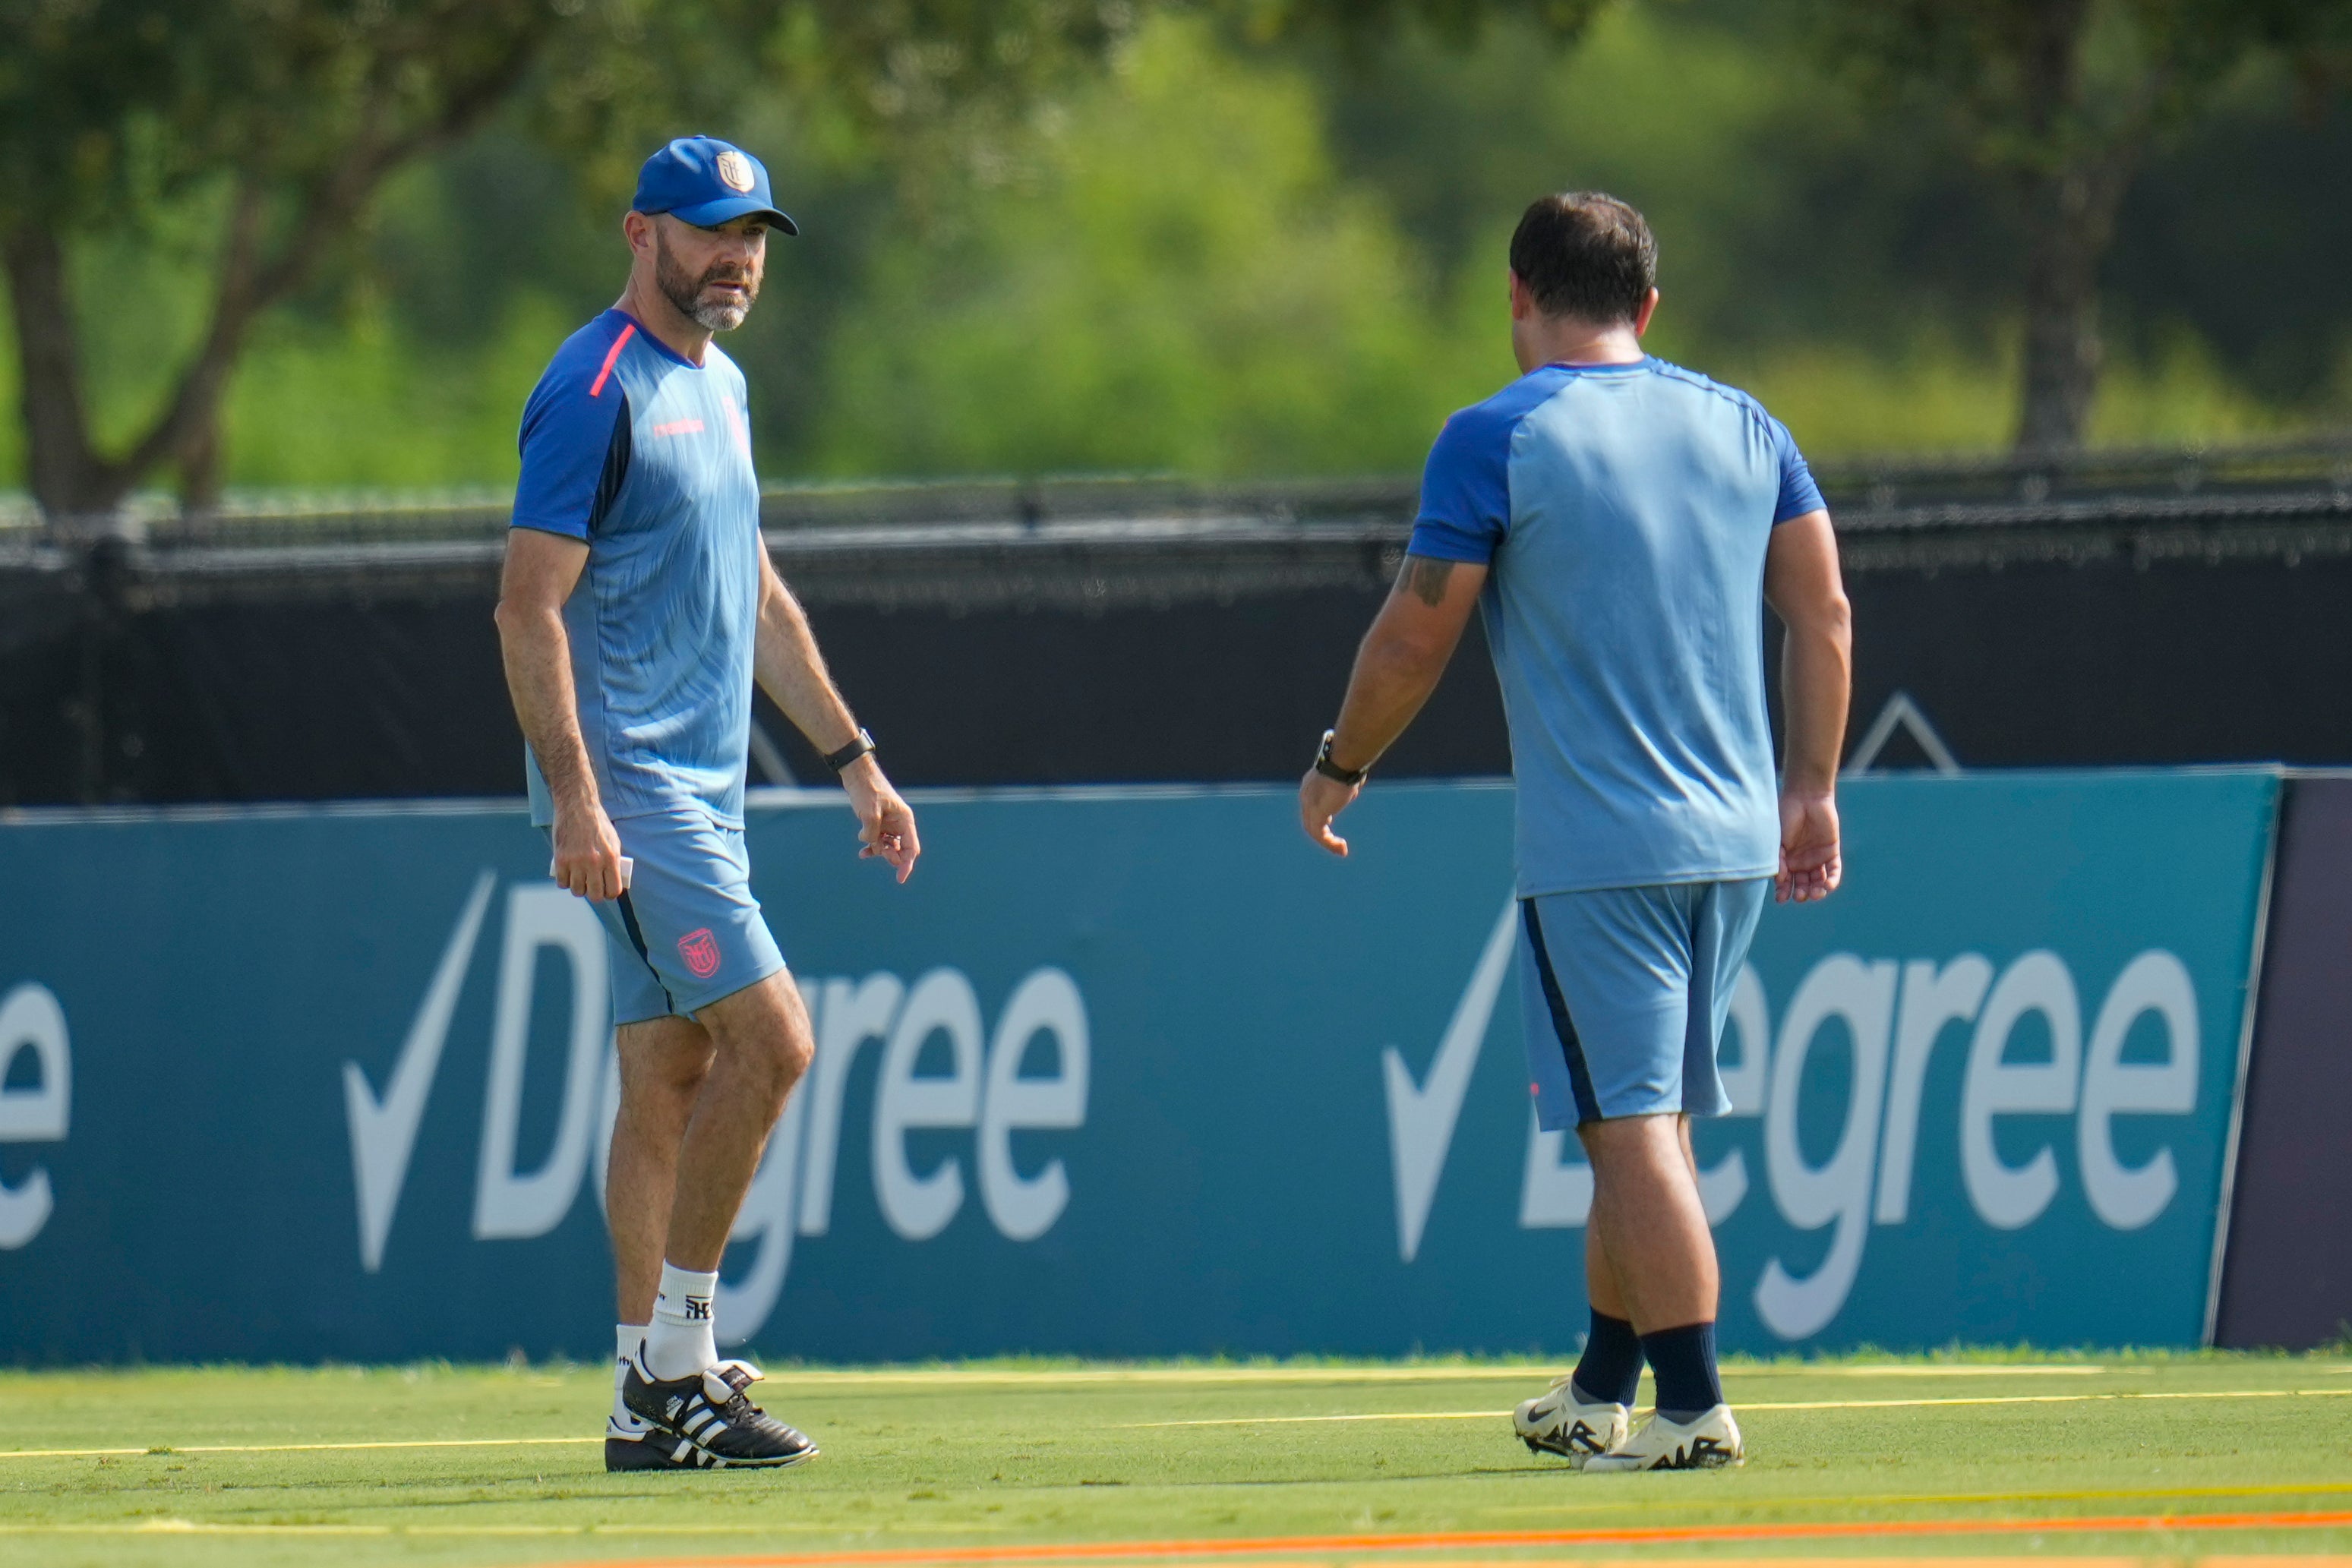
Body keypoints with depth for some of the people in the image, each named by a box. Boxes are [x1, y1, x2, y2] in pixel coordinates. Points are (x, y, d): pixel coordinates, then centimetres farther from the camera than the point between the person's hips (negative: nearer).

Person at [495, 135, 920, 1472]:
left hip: (707, 794, 9)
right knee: (771, 1037, -15)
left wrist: (854, 759, 23)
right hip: (630, 794, -9)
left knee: (673, 1079, 8)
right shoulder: (597, 393, -11)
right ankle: (676, 1362, -10)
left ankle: (651, 1401, 9)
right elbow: (530, 607, -16)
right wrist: (576, 797, -24)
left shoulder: (719, 389, 17)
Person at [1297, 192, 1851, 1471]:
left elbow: (1414, 638, -5)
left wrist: (1339, 768, 10)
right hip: (1734, 838, 6)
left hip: (1591, 849, -6)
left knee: (1632, 1125, -5)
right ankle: (1601, 1390, 26)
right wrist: (1811, 785, 15)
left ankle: (1694, 1405, -10)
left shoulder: (1496, 440, -6)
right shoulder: (1742, 427, 9)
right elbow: (1823, 613, 7)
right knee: (1653, 1116, 17)